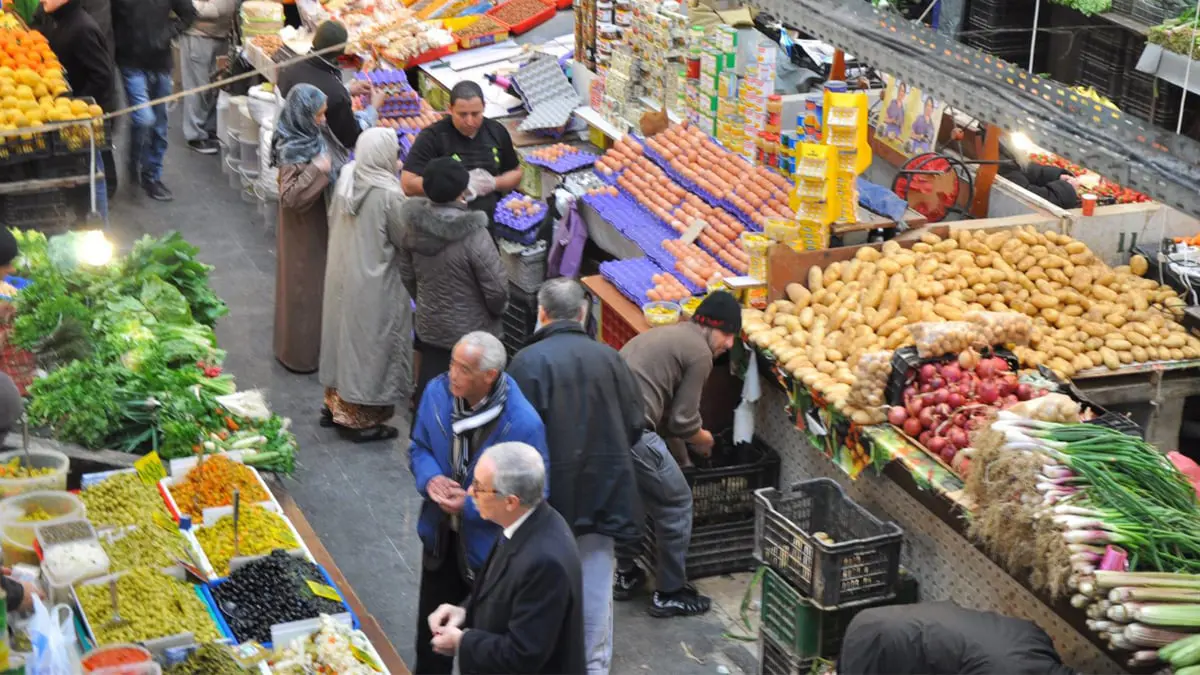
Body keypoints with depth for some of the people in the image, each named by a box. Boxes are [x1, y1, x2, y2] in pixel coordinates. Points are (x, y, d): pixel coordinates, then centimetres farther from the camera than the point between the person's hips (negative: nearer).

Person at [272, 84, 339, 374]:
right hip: (302, 232, -9)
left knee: (317, 283, 19)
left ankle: (312, 344, 34)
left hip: (318, 225, 9)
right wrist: (317, 171, -32)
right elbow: (290, 197, -30)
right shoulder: (291, 152, -26)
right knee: (302, 288, 4)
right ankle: (300, 353, 18)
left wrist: (330, 170, 4)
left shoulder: (310, 139, 1)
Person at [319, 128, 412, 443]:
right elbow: (405, 239, -15)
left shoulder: (346, 176, -4)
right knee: (370, 343, 5)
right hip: (374, 281, -7)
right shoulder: (388, 194, -25)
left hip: (341, 273, 7)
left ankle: (336, 404, 34)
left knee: (343, 334, 21)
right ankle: (363, 419, 13)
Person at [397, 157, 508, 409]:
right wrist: (496, 311, 1)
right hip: (470, 332, -5)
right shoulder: (472, 235, -28)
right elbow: (497, 288, -21)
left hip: (428, 326, 5)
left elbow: (407, 275, 4)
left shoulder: (414, 227, -10)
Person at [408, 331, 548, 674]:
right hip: (441, 535, 5)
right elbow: (419, 447, 5)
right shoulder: (438, 391, -12)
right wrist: (430, 479, -17)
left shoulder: (523, 424, -28)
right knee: (430, 631, 22)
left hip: (490, 547, -5)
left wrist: (470, 506, -25)